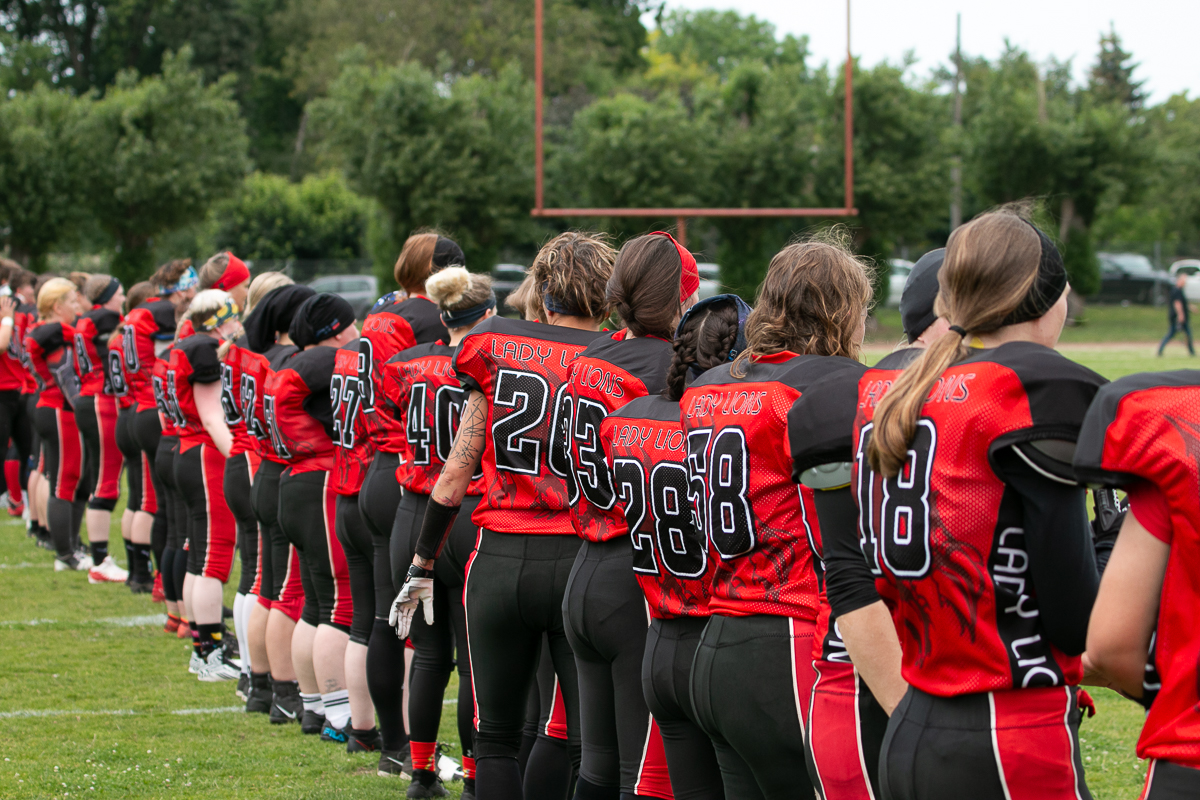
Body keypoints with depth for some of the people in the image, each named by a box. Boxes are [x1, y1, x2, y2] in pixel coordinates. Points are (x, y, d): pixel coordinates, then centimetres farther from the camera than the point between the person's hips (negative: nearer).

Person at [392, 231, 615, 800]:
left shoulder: (496, 348, 3)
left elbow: (457, 470, 4)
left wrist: (422, 567, 12)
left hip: (500, 558, 2)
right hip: (578, 562, -1)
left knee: (496, 736, 15)